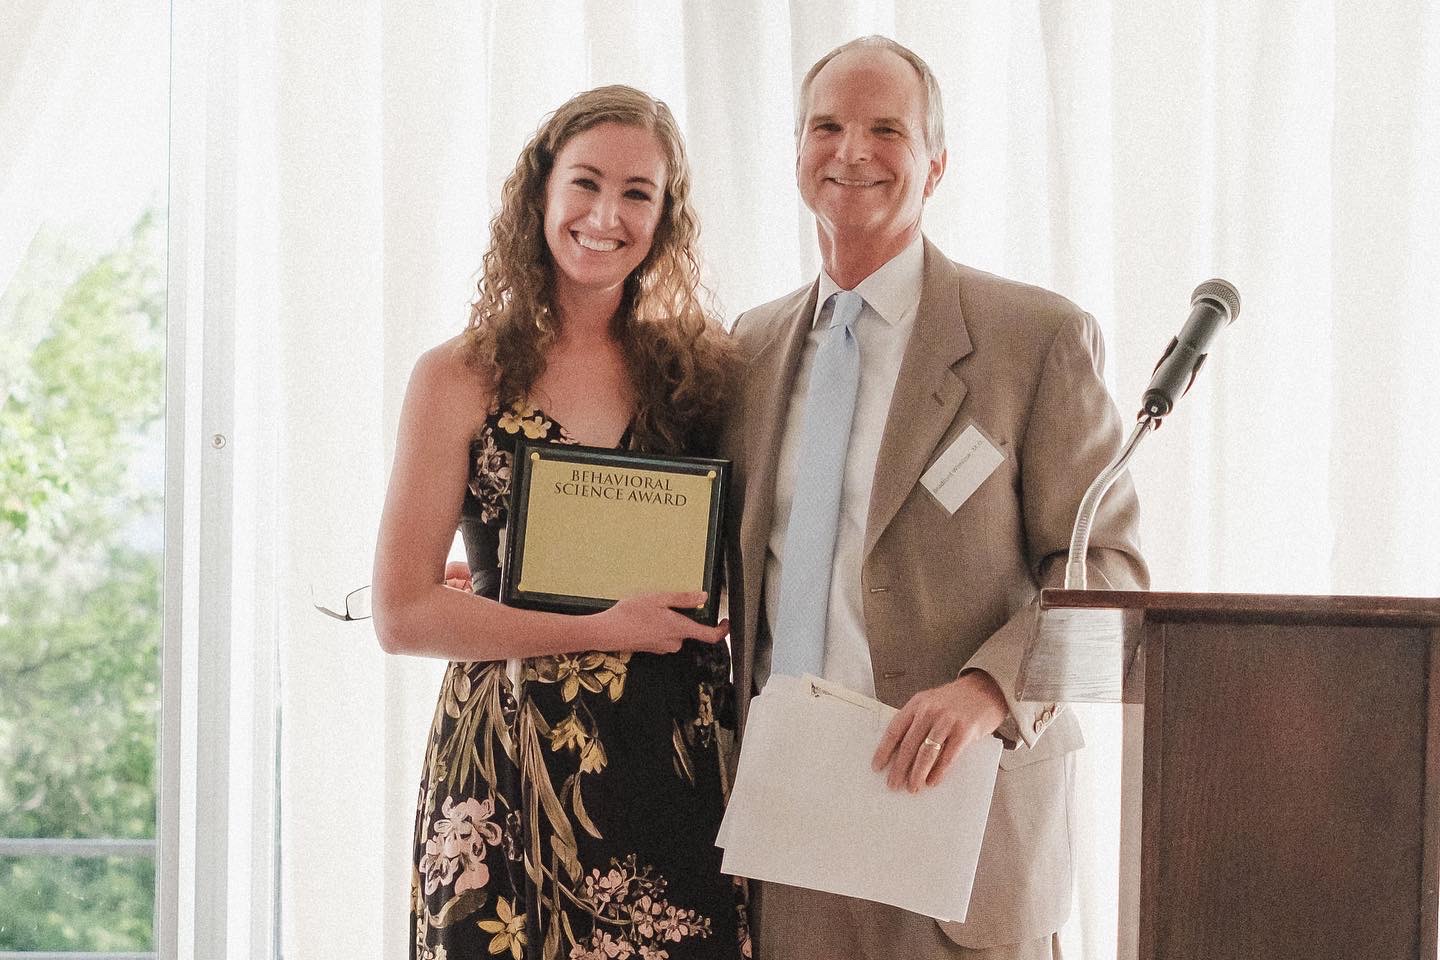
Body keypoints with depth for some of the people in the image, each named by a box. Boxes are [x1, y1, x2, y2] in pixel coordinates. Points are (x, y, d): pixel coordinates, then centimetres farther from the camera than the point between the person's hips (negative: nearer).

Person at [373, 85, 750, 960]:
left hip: (677, 777, 2)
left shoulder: (700, 370, 9)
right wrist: (602, 630, -10)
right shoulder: (461, 379, 2)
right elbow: (403, 614, -3)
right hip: (507, 782, -2)